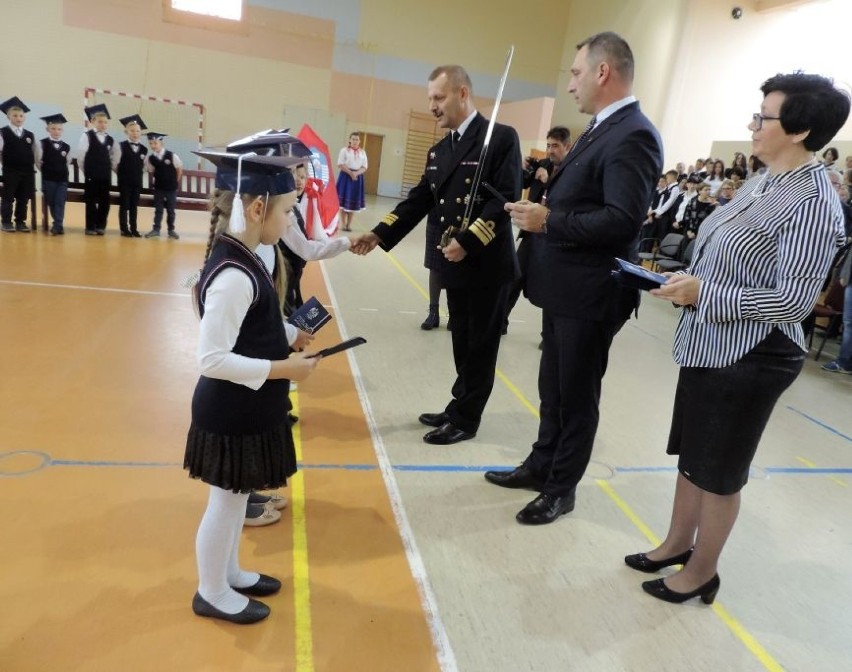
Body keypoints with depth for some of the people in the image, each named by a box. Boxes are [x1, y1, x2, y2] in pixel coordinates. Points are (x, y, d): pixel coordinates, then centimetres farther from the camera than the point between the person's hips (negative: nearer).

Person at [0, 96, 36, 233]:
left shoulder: (30, 135, 10)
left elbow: (34, 154, 13)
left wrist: (34, 167, 6)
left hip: (27, 171, 3)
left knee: (23, 199, 7)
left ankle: (20, 222, 15)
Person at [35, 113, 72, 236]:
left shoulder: (66, 146, 4)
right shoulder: (42, 144, -3)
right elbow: (38, 161, 2)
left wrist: (62, 171, 7)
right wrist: (46, 170, 4)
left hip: (63, 179, 1)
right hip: (48, 178, -1)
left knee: (60, 203, -5)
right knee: (51, 202, 4)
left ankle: (57, 225, -6)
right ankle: (59, 225, 13)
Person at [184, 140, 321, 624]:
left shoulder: (242, 258, 3)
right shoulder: (234, 275, -27)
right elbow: (213, 359, -27)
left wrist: (285, 347, 5)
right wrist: (283, 369, -23)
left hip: (247, 409, 9)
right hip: (231, 413, -9)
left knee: (238, 498, 24)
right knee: (226, 502, 11)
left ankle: (230, 573, 44)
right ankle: (213, 593, 33)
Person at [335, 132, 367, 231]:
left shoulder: (363, 152, 9)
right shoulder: (344, 150, 0)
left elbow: (364, 167, 4)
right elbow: (340, 165, -6)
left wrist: (356, 173, -13)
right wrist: (350, 173, -17)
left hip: (358, 177, 3)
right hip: (345, 176, -3)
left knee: (353, 201, 4)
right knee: (343, 200, -2)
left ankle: (349, 224, 13)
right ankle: (343, 224, 6)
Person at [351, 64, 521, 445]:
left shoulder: (501, 137, -9)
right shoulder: (439, 151, 14)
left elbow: (506, 198, -17)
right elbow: (419, 201, 11)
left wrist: (469, 241, -22)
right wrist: (379, 235, 0)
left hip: (489, 264, -7)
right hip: (456, 265, 7)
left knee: (480, 347, 5)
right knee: (463, 346, 17)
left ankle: (465, 419, 18)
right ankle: (459, 409, 31)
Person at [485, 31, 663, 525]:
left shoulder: (633, 136, -18)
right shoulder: (601, 130, 13)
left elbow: (622, 220, -27)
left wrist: (549, 221, -22)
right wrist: (543, 209, 3)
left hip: (590, 293, -10)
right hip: (564, 286, 10)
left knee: (577, 394, 6)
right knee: (553, 387, 20)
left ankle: (562, 488, 24)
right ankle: (541, 466, 37)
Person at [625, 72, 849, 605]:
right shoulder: (762, 183, 8)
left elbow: (795, 300, -22)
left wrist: (703, 294, -23)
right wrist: (689, 282, -1)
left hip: (750, 359, -9)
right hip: (709, 347, 9)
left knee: (719, 473, 8)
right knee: (691, 456, 20)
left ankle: (701, 573, 29)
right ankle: (677, 545, 40)